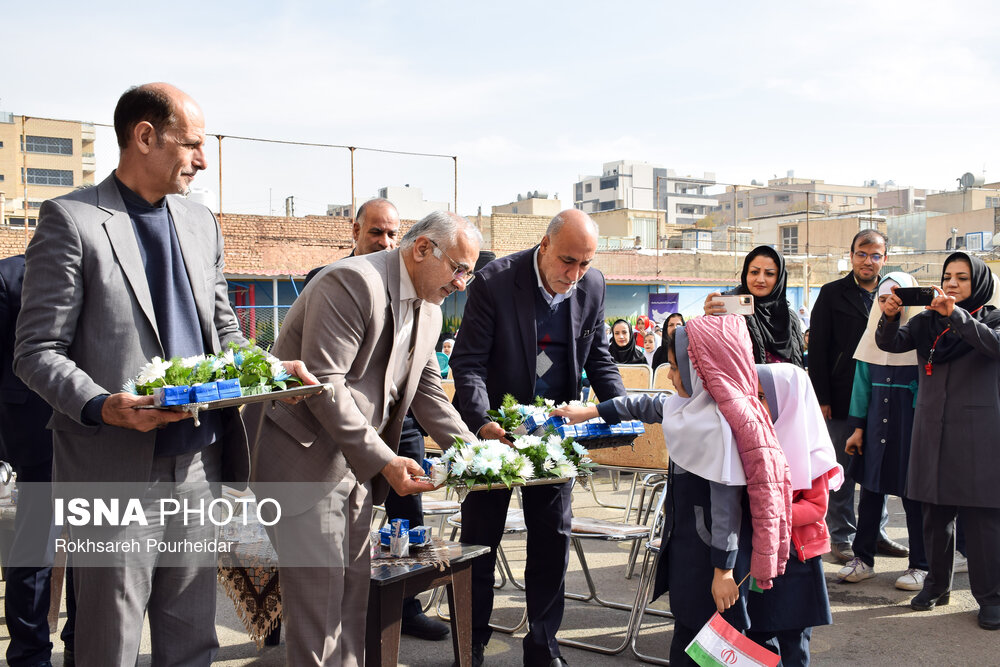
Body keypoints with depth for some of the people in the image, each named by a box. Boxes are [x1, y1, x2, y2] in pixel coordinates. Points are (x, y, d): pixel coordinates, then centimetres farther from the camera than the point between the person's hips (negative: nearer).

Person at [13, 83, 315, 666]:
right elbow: (37, 352, -9)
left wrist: (271, 367, 0)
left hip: (200, 463, 6)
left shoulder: (202, 223, 12)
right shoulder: (71, 220, -7)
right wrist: (103, 406, -26)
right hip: (117, 470, -6)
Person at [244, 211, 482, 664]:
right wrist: (384, 461, -25)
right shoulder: (352, 282, -21)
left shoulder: (429, 312, 8)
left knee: (354, 587, 13)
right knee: (318, 591, -4)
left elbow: (427, 390, 15)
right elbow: (324, 386, -25)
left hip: (355, 464, 9)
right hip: (302, 460, -9)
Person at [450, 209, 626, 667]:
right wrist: (482, 421, -31)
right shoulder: (495, 281, -20)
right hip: (495, 425, -3)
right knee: (480, 537, 7)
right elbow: (468, 362, -17)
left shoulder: (592, 286, -6)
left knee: (553, 536, 9)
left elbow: (597, 358, 6)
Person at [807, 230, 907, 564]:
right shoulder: (832, 294, 1)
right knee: (842, 472, 4)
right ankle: (841, 537, 14)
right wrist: (821, 398, -8)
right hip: (841, 399, -3)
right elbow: (817, 349, -3)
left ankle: (876, 533, 22)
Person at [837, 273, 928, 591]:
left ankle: (920, 565, 16)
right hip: (876, 425, 4)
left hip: (911, 426, -4)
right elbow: (863, 383, 10)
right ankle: (863, 559, 19)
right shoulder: (873, 335, 9)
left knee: (913, 497, 3)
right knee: (869, 493, 8)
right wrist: (858, 428, 7)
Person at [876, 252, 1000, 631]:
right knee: (935, 514, 10)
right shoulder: (927, 321, 12)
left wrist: (955, 314, -32)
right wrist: (889, 317, -23)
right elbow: (890, 343, -2)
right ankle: (937, 585, 23)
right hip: (933, 431, 3)